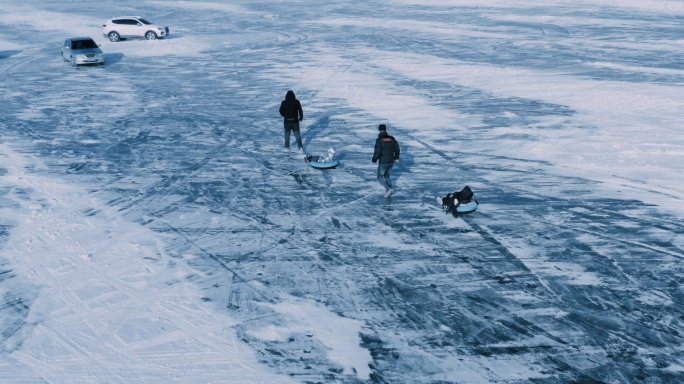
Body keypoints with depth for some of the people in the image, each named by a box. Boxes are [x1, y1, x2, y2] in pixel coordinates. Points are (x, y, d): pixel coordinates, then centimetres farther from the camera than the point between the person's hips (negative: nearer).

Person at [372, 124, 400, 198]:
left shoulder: (379, 140, -15)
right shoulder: (392, 138, 1)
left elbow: (377, 152, -20)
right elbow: (397, 148, 6)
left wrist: (374, 160, -2)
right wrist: (396, 157, 24)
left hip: (383, 162, -5)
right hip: (391, 161, 5)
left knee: (380, 177, 9)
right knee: (387, 176, 22)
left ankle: (389, 189, -10)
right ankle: (388, 192, 18)